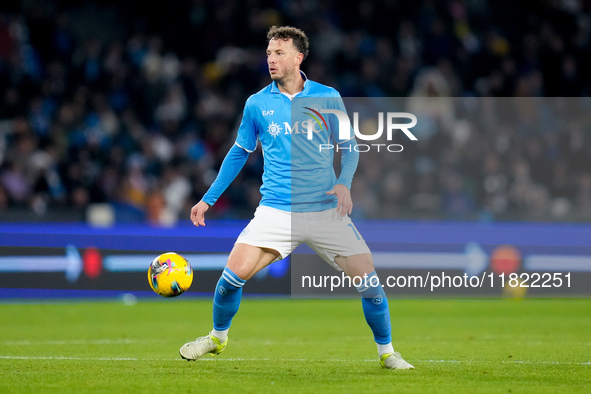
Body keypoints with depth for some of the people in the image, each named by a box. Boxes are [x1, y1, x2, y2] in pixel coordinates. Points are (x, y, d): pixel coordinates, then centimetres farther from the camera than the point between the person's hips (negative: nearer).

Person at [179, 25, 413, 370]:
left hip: (327, 210, 0)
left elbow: (349, 147, 10)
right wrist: (208, 199, 16)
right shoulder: (258, 104, 4)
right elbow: (239, 153, 16)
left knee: (369, 281, -8)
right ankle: (218, 338, 13)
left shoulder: (328, 97, 2)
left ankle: (387, 353, 14)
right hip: (276, 210, 0)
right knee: (234, 274, -15)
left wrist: (344, 183, -9)